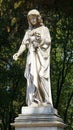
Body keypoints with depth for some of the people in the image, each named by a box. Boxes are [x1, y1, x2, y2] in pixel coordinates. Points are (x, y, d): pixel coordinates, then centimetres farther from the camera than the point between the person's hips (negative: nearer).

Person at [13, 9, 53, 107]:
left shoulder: (44, 29, 10)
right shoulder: (28, 31, 21)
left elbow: (48, 41, -4)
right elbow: (24, 44, 11)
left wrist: (41, 39, -25)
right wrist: (18, 54, -6)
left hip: (41, 56, -4)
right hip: (32, 57, 4)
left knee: (41, 77, -16)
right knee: (33, 77, -9)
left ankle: (45, 101, -17)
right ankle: (34, 101, -15)